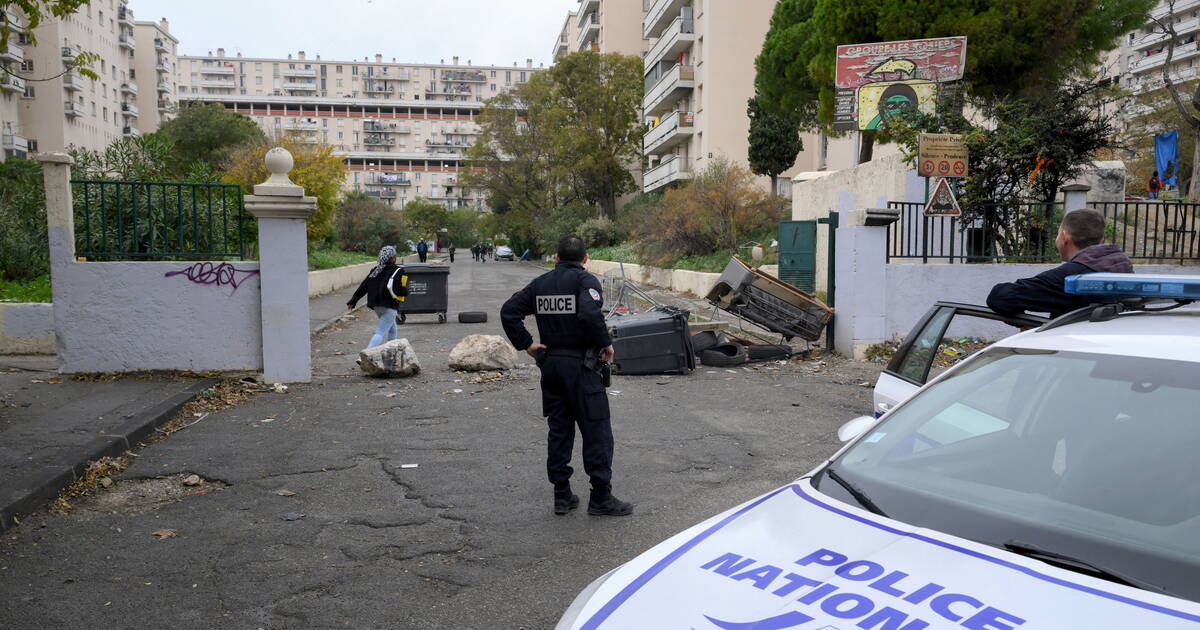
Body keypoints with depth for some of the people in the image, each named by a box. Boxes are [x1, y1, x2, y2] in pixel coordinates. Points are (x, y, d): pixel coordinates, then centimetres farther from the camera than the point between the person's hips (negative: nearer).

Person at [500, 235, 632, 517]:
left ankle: (562, 494, 17)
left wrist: (526, 344, 5)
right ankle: (600, 497, 3)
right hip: (580, 364, -6)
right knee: (596, 429, 1)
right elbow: (590, 313, -26)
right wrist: (606, 344, -14)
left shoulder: (540, 283, 10)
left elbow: (508, 311, 6)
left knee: (559, 429, 12)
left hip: (550, 364, 6)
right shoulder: (585, 280, -8)